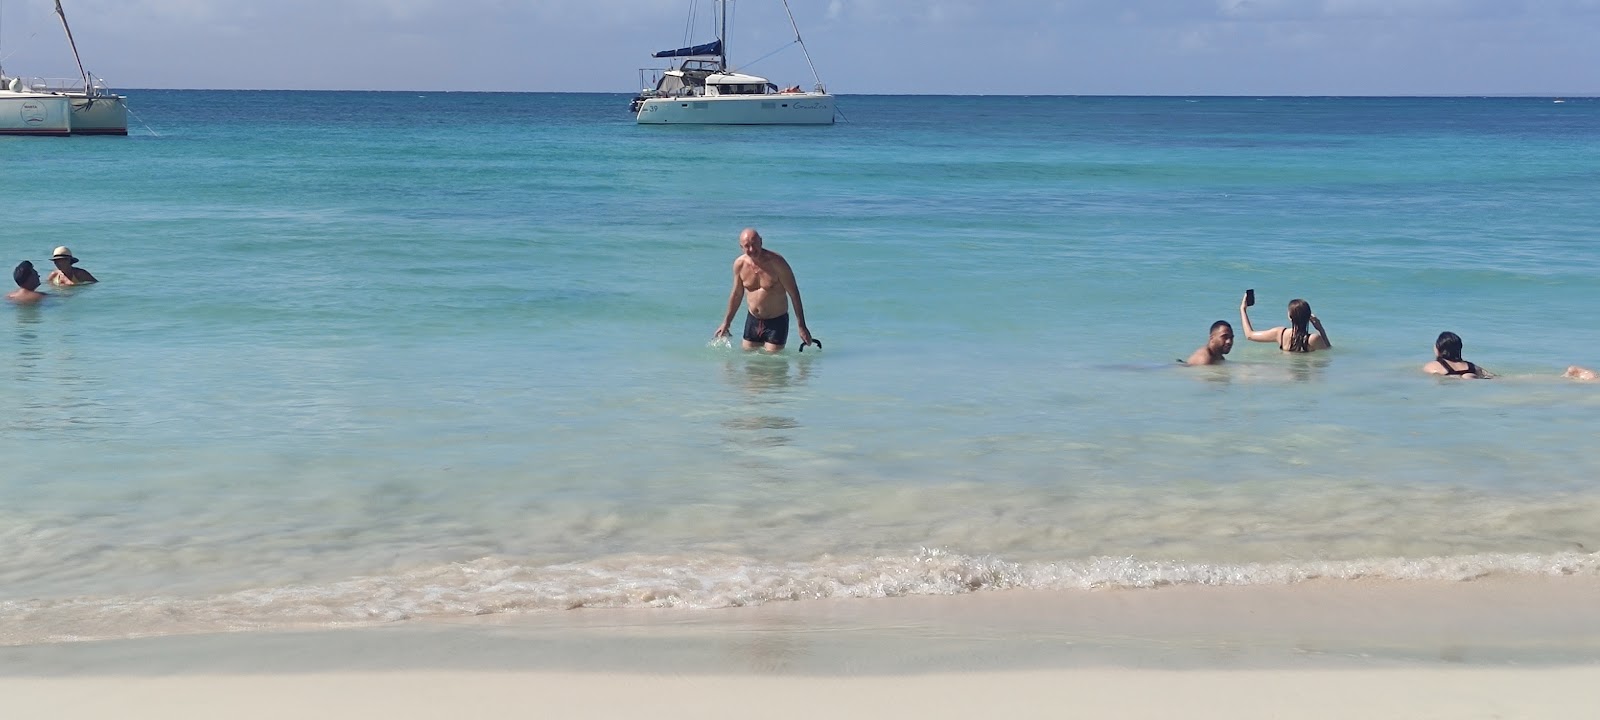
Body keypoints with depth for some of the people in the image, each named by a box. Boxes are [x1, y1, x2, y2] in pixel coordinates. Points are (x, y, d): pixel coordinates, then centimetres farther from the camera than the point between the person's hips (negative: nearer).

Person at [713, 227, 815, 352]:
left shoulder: (776, 262, -19)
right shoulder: (739, 264, -4)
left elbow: (794, 294, -14)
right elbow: (736, 294, 12)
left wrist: (802, 327, -15)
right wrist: (726, 322, 17)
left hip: (776, 322, -5)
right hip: (752, 320, 5)